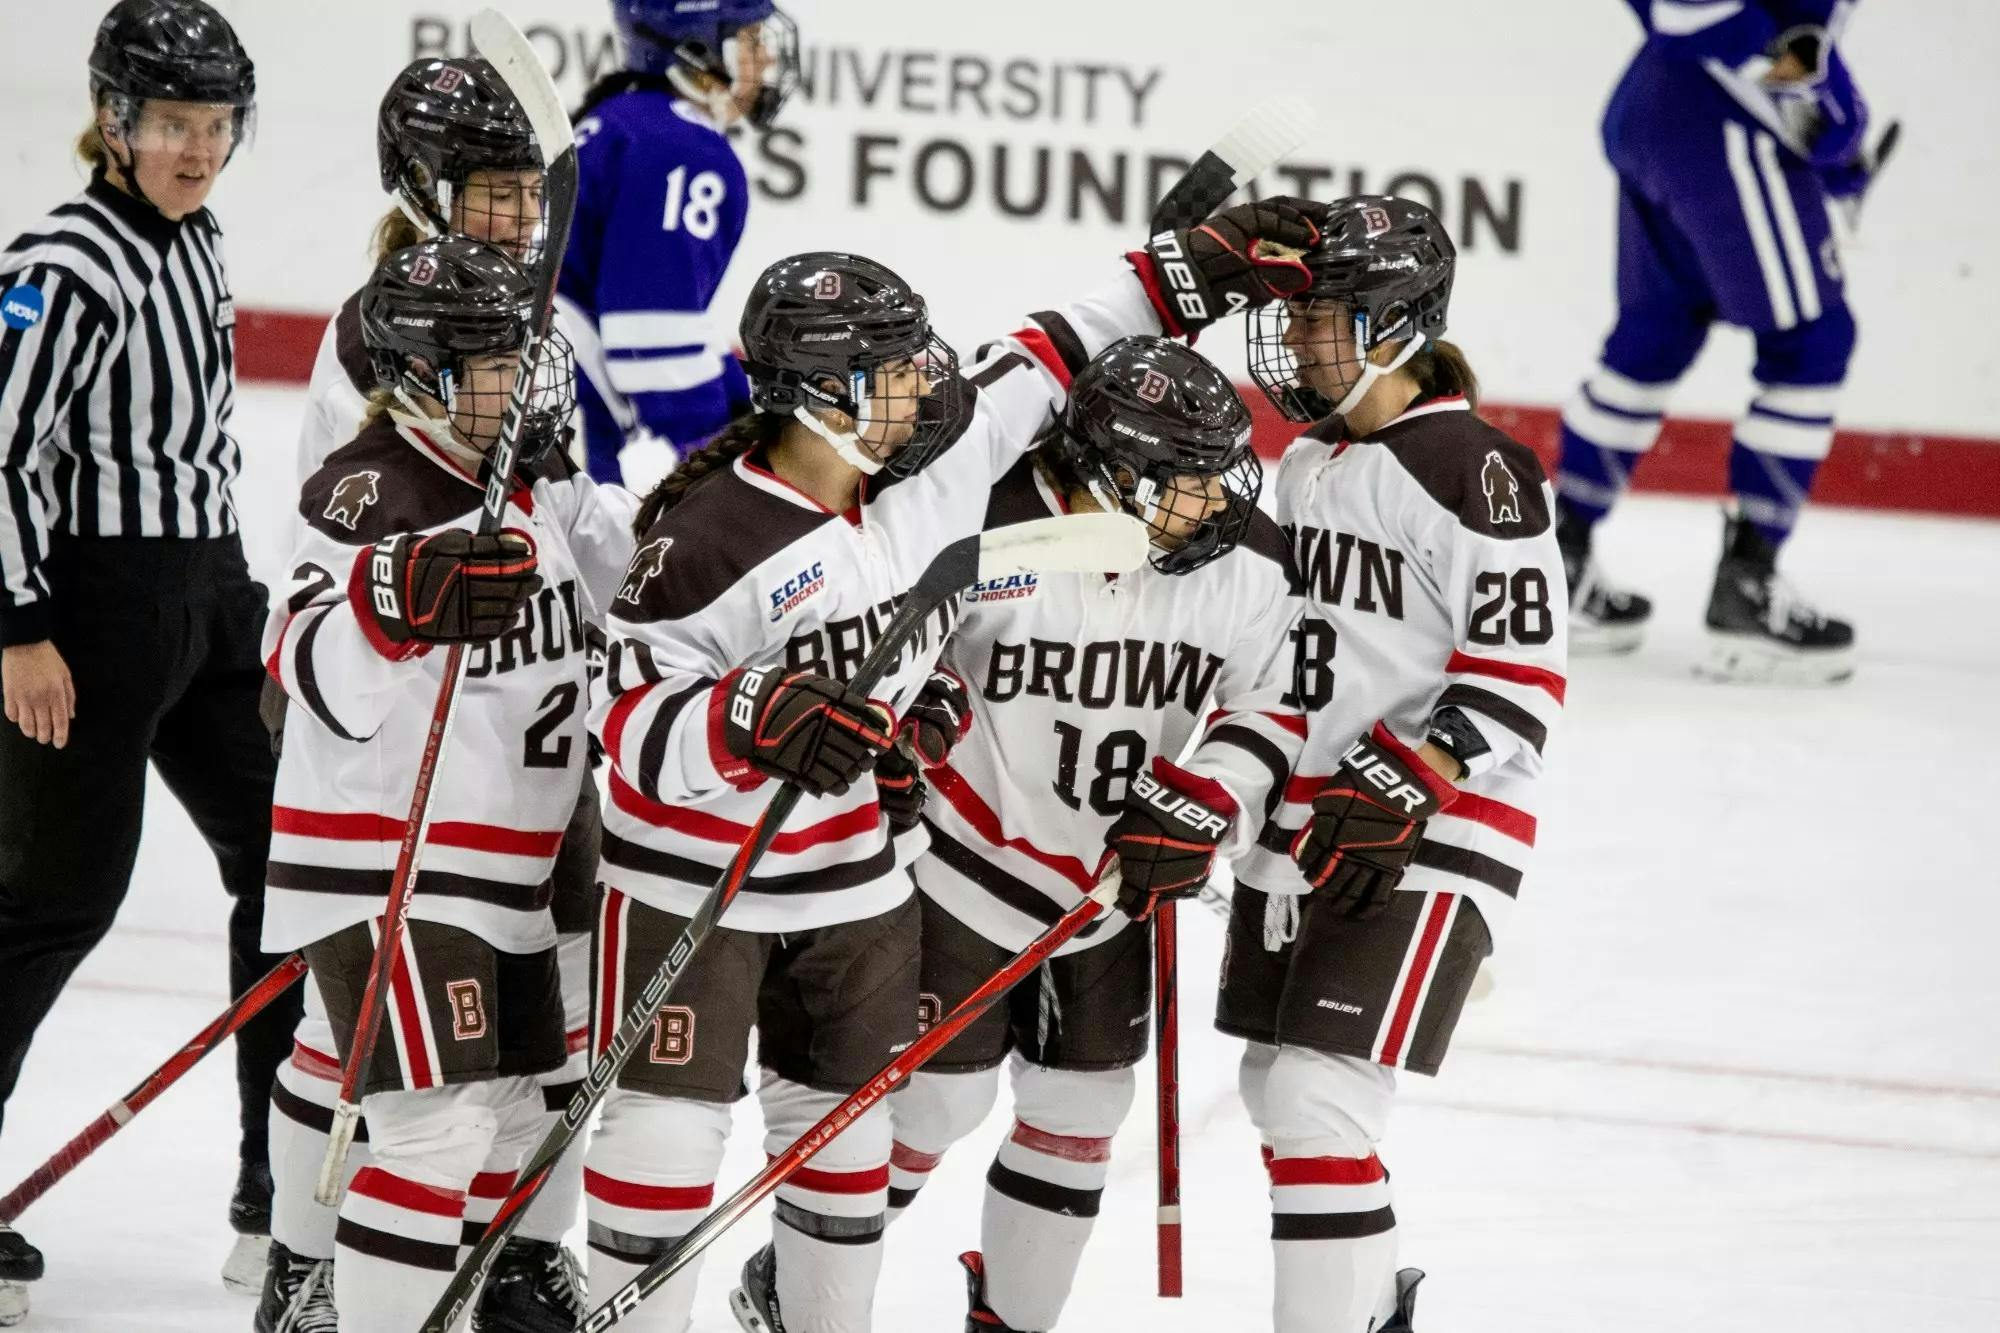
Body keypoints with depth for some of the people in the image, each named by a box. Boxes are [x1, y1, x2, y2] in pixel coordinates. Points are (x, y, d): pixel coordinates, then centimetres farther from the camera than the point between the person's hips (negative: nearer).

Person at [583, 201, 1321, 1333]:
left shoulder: (933, 466, -7)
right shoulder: (714, 540, -25)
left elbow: (1045, 362, 8)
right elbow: (631, 720, -25)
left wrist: (1192, 269, 7)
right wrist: (756, 721, -42)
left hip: (857, 868, 6)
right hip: (694, 876, -6)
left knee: (847, 1115, 14)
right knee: (672, 1119, -6)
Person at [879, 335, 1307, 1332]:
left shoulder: (1246, 565, -11)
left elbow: (1275, 705, -2)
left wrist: (1205, 799, -16)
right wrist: (917, 702, -25)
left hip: (1117, 884, 5)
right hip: (972, 864, -5)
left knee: (1081, 1103, 11)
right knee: (934, 1094, -2)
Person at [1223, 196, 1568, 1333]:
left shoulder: (1476, 471, -15)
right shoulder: (1309, 463, 13)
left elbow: (1522, 673, -18)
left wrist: (1405, 783, -26)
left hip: (1429, 841, -9)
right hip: (1306, 829, 9)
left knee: (1317, 1102, -16)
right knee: (1278, 1092, 16)